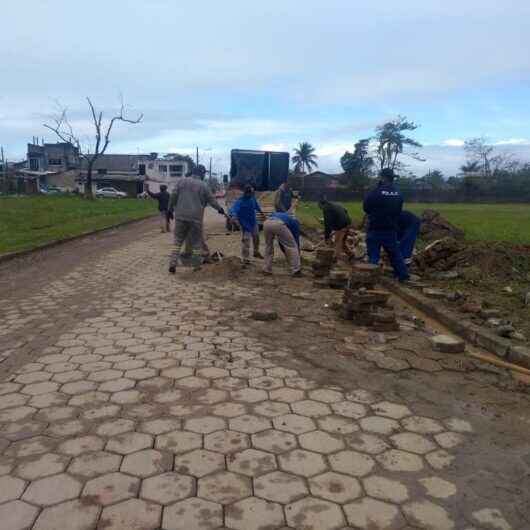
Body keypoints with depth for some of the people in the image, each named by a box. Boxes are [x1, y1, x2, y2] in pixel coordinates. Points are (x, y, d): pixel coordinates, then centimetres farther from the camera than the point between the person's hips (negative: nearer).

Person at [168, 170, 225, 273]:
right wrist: (219, 208, 22)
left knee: (178, 241, 7)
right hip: (196, 218, -1)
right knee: (196, 242, 9)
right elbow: (211, 199, 8)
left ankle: (173, 263, -3)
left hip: (181, 216, 1)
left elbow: (173, 196, 2)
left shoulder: (181, 181, 6)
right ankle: (196, 265, 13)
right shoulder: (203, 185, 4)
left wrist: (170, 209, 10)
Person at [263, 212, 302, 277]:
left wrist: (286, 254, 51)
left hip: (267, 223, 5)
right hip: (279, 224, -4)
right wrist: (298, 256, 38)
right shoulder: (295, 223, 33)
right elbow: (296, 240, 30)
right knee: (292, 246, 13)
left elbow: (280, 240, 47)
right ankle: (296, 271, 14)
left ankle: (267, 270, 26)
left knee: (268, 246, 28)